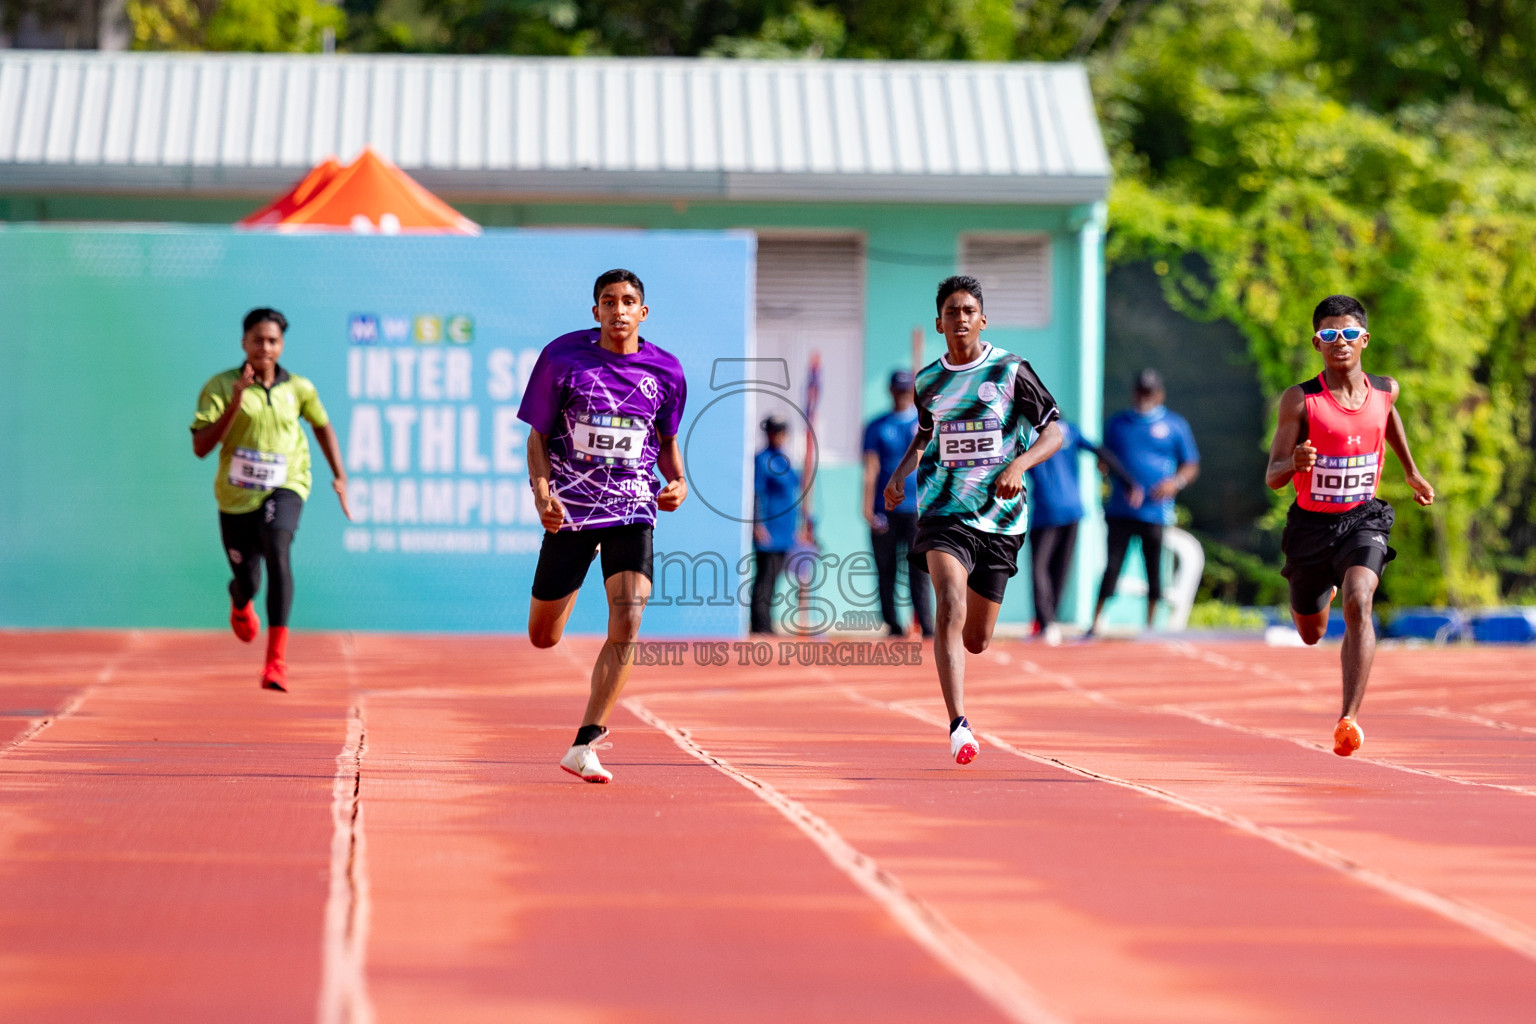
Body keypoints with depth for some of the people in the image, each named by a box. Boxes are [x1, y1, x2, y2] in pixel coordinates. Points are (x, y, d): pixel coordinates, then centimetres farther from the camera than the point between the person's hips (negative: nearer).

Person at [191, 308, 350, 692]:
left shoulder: (298, 388, 0)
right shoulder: (221, 387, -8)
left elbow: (322, 426, 20)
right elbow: (200, 447, -16)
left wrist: (340, 476, 13)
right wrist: (235, 402, -26)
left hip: (284, 487, -1)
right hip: (236, 495, 1)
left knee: (276, 551, -29)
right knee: (247, 582, 7)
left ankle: (276, 659, -31)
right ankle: (240, 604, 51)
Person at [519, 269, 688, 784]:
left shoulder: (665, 372, 3)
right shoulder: (563, 356, -3)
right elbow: (538, 436, 3)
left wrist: (678, 482, -3)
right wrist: (541, 491, -14)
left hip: (632, 511, 0)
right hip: (570, 511, 0)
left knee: (627, 623, -19)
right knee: (543, 638, 5)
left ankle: (584, 746, -16)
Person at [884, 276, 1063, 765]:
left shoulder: (1010, 370, -1)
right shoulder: (927, 381, 7)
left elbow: (1055, 431, 0)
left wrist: (1019, 463, -19)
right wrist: (899, 474, 9)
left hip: (999, 518, 0)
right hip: (944, 513, 0)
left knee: (976, 641, 8)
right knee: (951, 607, -25)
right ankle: (958, 727, -29)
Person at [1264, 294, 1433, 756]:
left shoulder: (1385, 391, -2)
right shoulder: (1300, 400, -14)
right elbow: (1272, 477, -15)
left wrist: (1411, 470, 33)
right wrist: (1295, 463, -38)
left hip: (1363, 519, 0)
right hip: (1311, 523, 0)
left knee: (1358, 605, -28)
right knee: (1311, 633, 19)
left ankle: (1350, 719, -30)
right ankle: (1324, 591, 59)